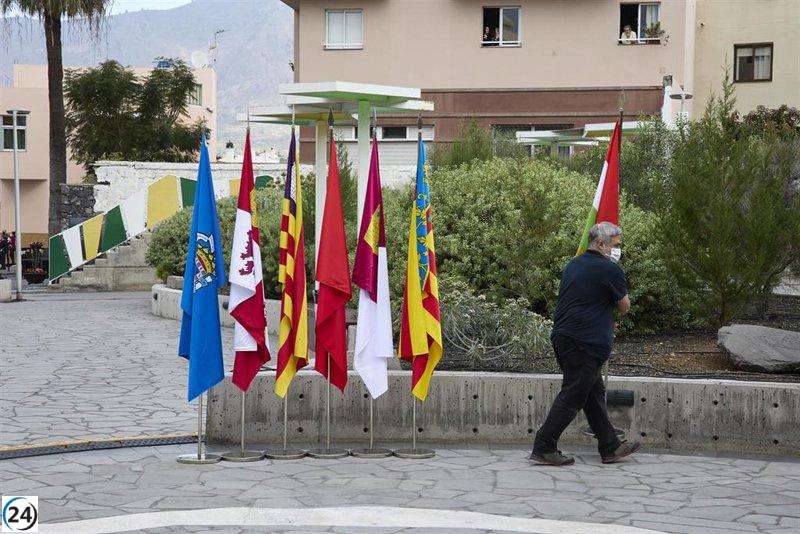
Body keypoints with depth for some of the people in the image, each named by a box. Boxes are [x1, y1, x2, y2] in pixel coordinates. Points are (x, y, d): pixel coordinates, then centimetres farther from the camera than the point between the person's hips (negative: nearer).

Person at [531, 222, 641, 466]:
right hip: (586, 343, -9)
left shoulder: (573, 265, 15)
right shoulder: (609, 269, -10)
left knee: (594, 393, 16)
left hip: (563, 336, 9)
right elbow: (624, 307, 0)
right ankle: (543, 450, -2)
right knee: (572, 398, -3)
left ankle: (611, 447, 23)